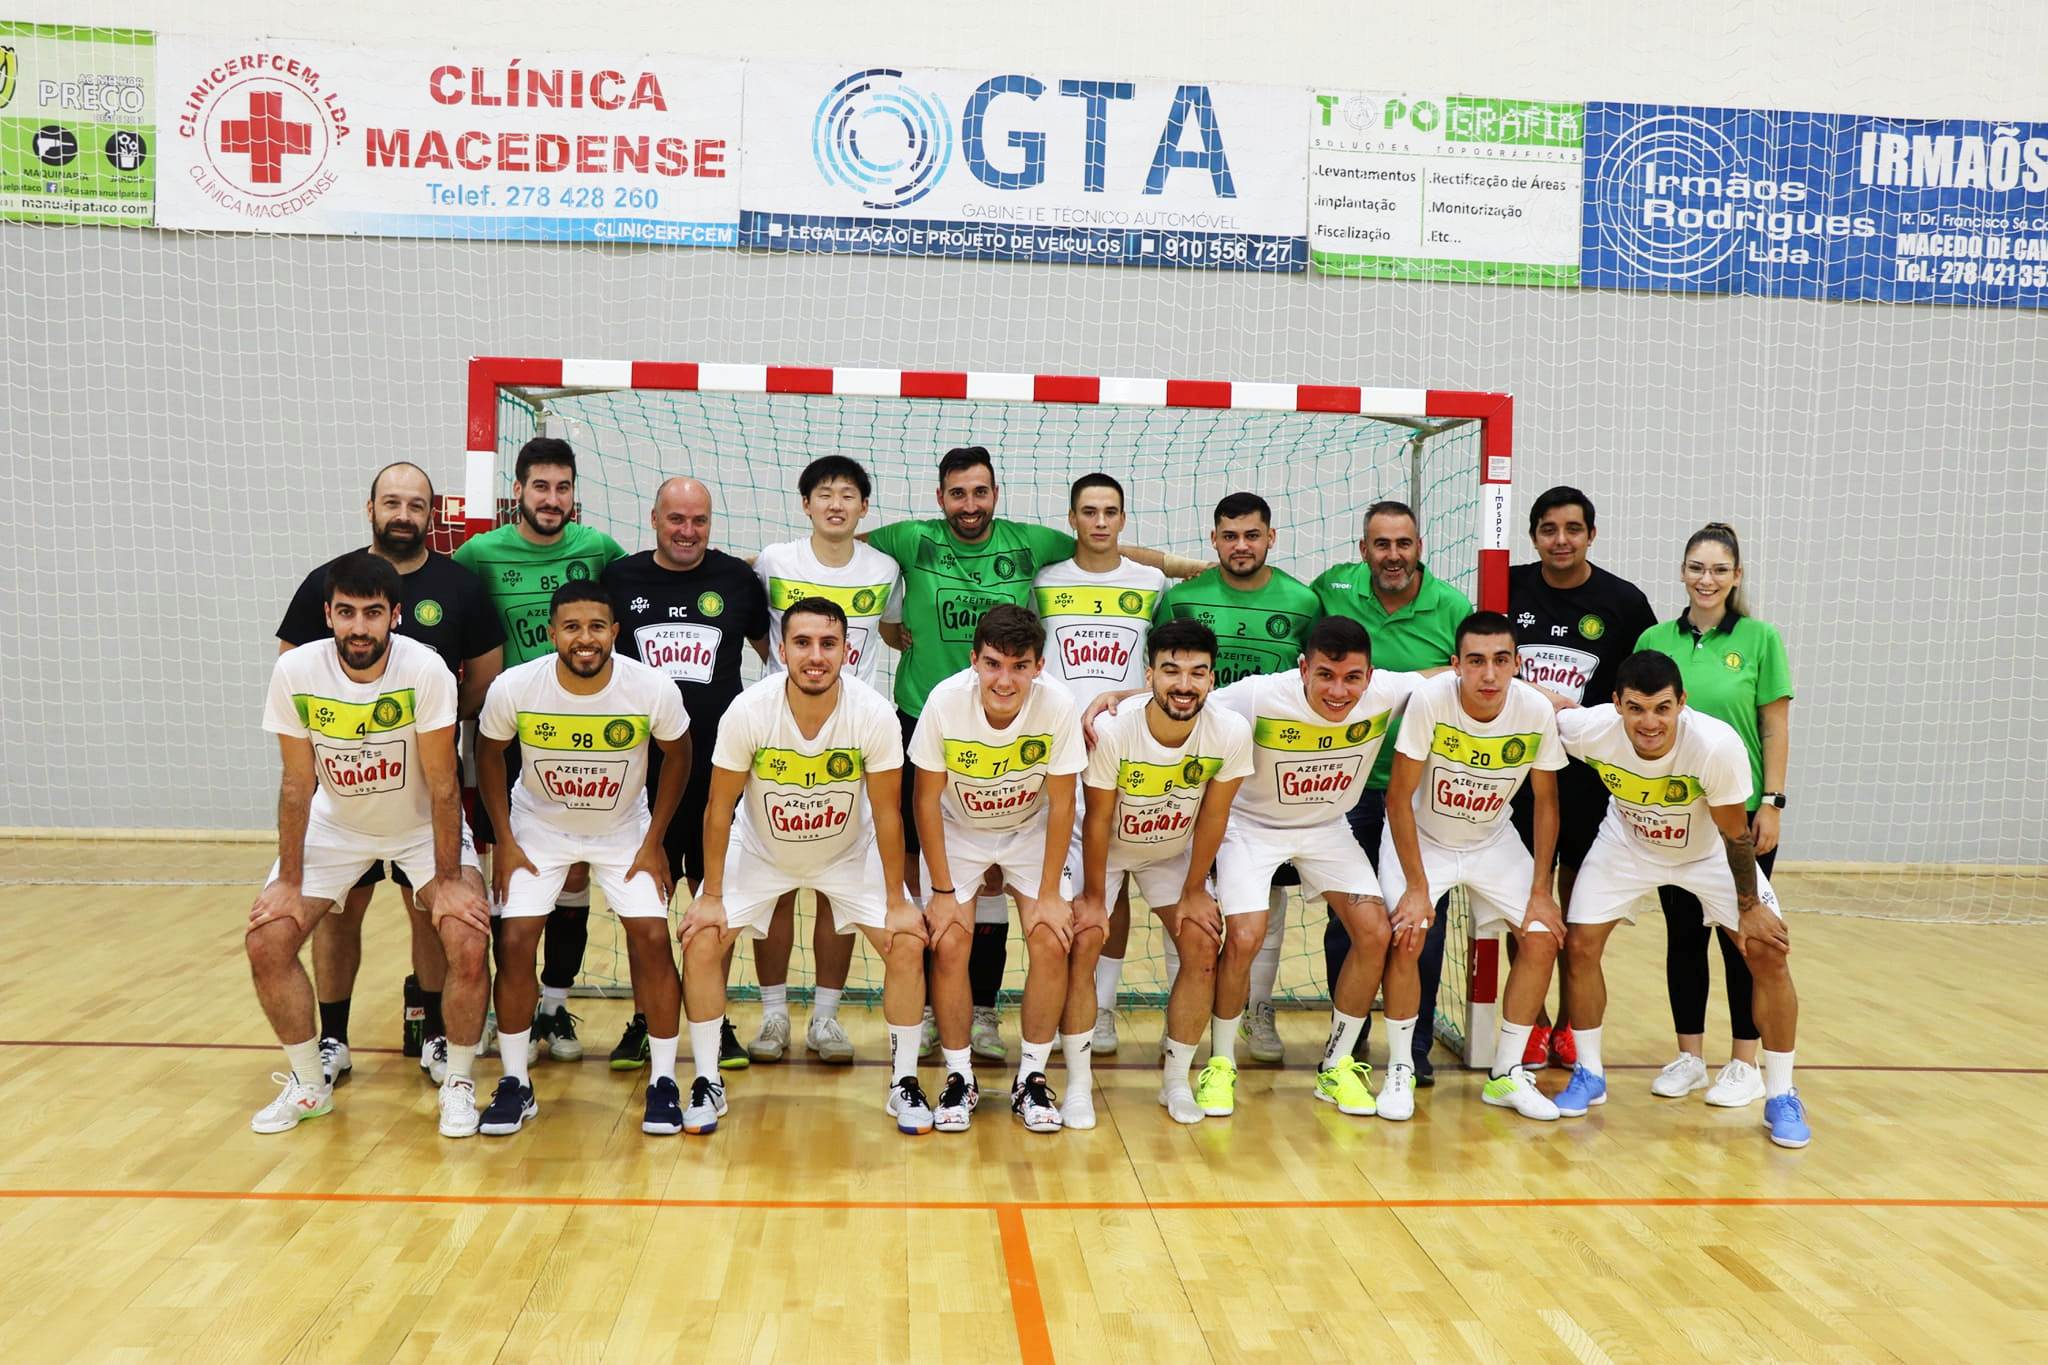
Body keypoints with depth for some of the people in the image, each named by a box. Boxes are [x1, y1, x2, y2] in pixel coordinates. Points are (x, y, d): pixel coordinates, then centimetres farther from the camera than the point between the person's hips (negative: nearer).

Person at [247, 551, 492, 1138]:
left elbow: (442, 785, -20)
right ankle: (308, 1085, 15)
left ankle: (459, 1084, 5)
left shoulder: (426, 670, -28)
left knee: (469, 945, -20)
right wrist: (288, 881, -8)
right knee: (266, 942, -7)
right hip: (336, 825, 3)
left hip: (424, 826, -2)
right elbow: (298, 783, -11)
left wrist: (449, 880, -18)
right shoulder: (295, 672, -21)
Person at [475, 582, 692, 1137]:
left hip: (624, 829, 0)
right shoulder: (513, 687, -23)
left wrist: (653, 841, -6)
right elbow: (489, 754, -3)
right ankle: (514, 1084, 9)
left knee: (652, 939, -12)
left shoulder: (653, 688, -24)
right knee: (514, 941, -10)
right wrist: (505, 840, -6)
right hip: (538, 826, 1)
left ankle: (663, 1082, 5)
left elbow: (677, 755, -5)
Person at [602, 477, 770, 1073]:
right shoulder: (618, 578, 3)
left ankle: (715, 1020, 20)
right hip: (642, 762, 0)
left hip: (718, 762, 0)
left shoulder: (738, 578, 3)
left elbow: (776, 648, 15)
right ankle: (644, 1019, 21)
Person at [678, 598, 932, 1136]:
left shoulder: (874, 714, -28)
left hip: (849, 853, 0)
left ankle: (905, 1082, 7)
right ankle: (707, 1082, 8)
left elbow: (886, 813, -16)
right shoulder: (748, 711, -28)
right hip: (759, 850, 0)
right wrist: (711, 895, -11)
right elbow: (720, 806, -15)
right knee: (701, 943, -12)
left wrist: (897, 902, -11)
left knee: (908, 946, -12)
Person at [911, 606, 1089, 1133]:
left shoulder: (1057, 704, -28)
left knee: (1054, 944, -12)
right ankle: (959, 1078, 6)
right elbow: (928, 801, -16)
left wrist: (1049, 895, -13)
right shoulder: (945, 702, -29)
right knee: (949, 945, -13)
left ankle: (1032, 1078, 6)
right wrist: (943, 891, -14)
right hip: (957, 830, 0)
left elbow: (1060, 803, -16)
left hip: (1030, 830, 1)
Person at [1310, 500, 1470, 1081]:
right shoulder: (1332, 587, -2)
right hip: (1349, 784, 1)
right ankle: (1348, 1039, 26)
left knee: (1423, 919, 5)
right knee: (1346, 918, 9)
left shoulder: (1453, 607, -6)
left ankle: (1416, 1044, 19)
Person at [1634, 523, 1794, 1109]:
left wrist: (1772, 802, -8)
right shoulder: (1654, 641, 4)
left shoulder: (1759, 638, -3)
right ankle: (1689, 1057, 21)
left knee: (1740, 936, 4)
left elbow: (1776, 728, -3)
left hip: (1743, 813, -2)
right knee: (1683, 933, 9)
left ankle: (1745, 1065, 16)